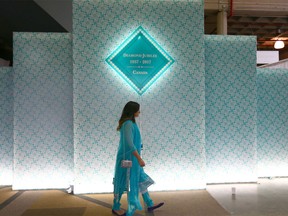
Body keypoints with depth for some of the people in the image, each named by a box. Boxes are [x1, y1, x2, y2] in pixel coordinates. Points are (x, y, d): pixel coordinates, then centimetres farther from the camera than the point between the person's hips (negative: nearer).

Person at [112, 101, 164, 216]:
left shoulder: (130, 123, 9)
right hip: (128, 158, -10)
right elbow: (129, 143, -27)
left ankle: (150, 204, 26)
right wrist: (139, 159, -24)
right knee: (123, 183, 5)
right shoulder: (128, 124, -21)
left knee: (141, 180, 15)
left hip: (132, 158, 10)